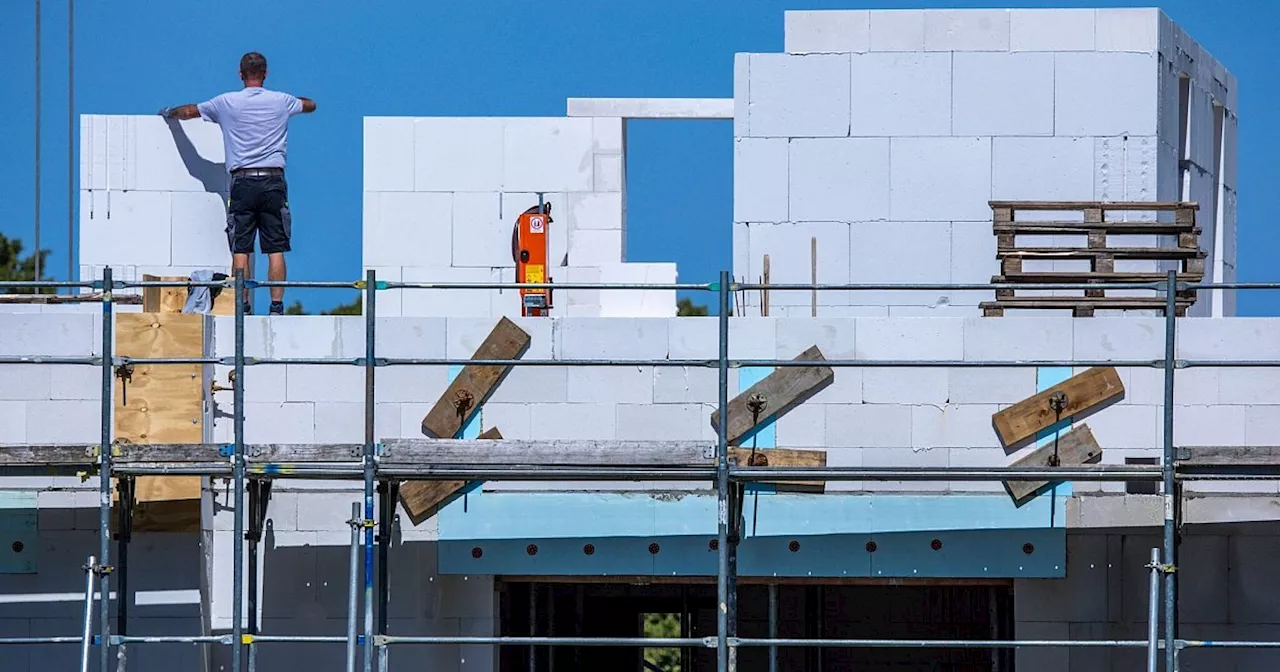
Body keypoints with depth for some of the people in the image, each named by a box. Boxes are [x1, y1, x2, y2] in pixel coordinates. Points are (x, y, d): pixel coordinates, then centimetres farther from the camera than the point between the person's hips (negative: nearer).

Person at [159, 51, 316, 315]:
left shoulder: (227, 102, 4)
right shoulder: (280, 101, 7)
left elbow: (188, 112, 18)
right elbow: (310, 105, 28)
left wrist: (169, 113, 39)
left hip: (242, 182, -1)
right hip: (274, 182, 1)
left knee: (240, 249, 1)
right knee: (276, 248, 0)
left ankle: (243, 305, -3)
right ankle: (277, 306, -5)